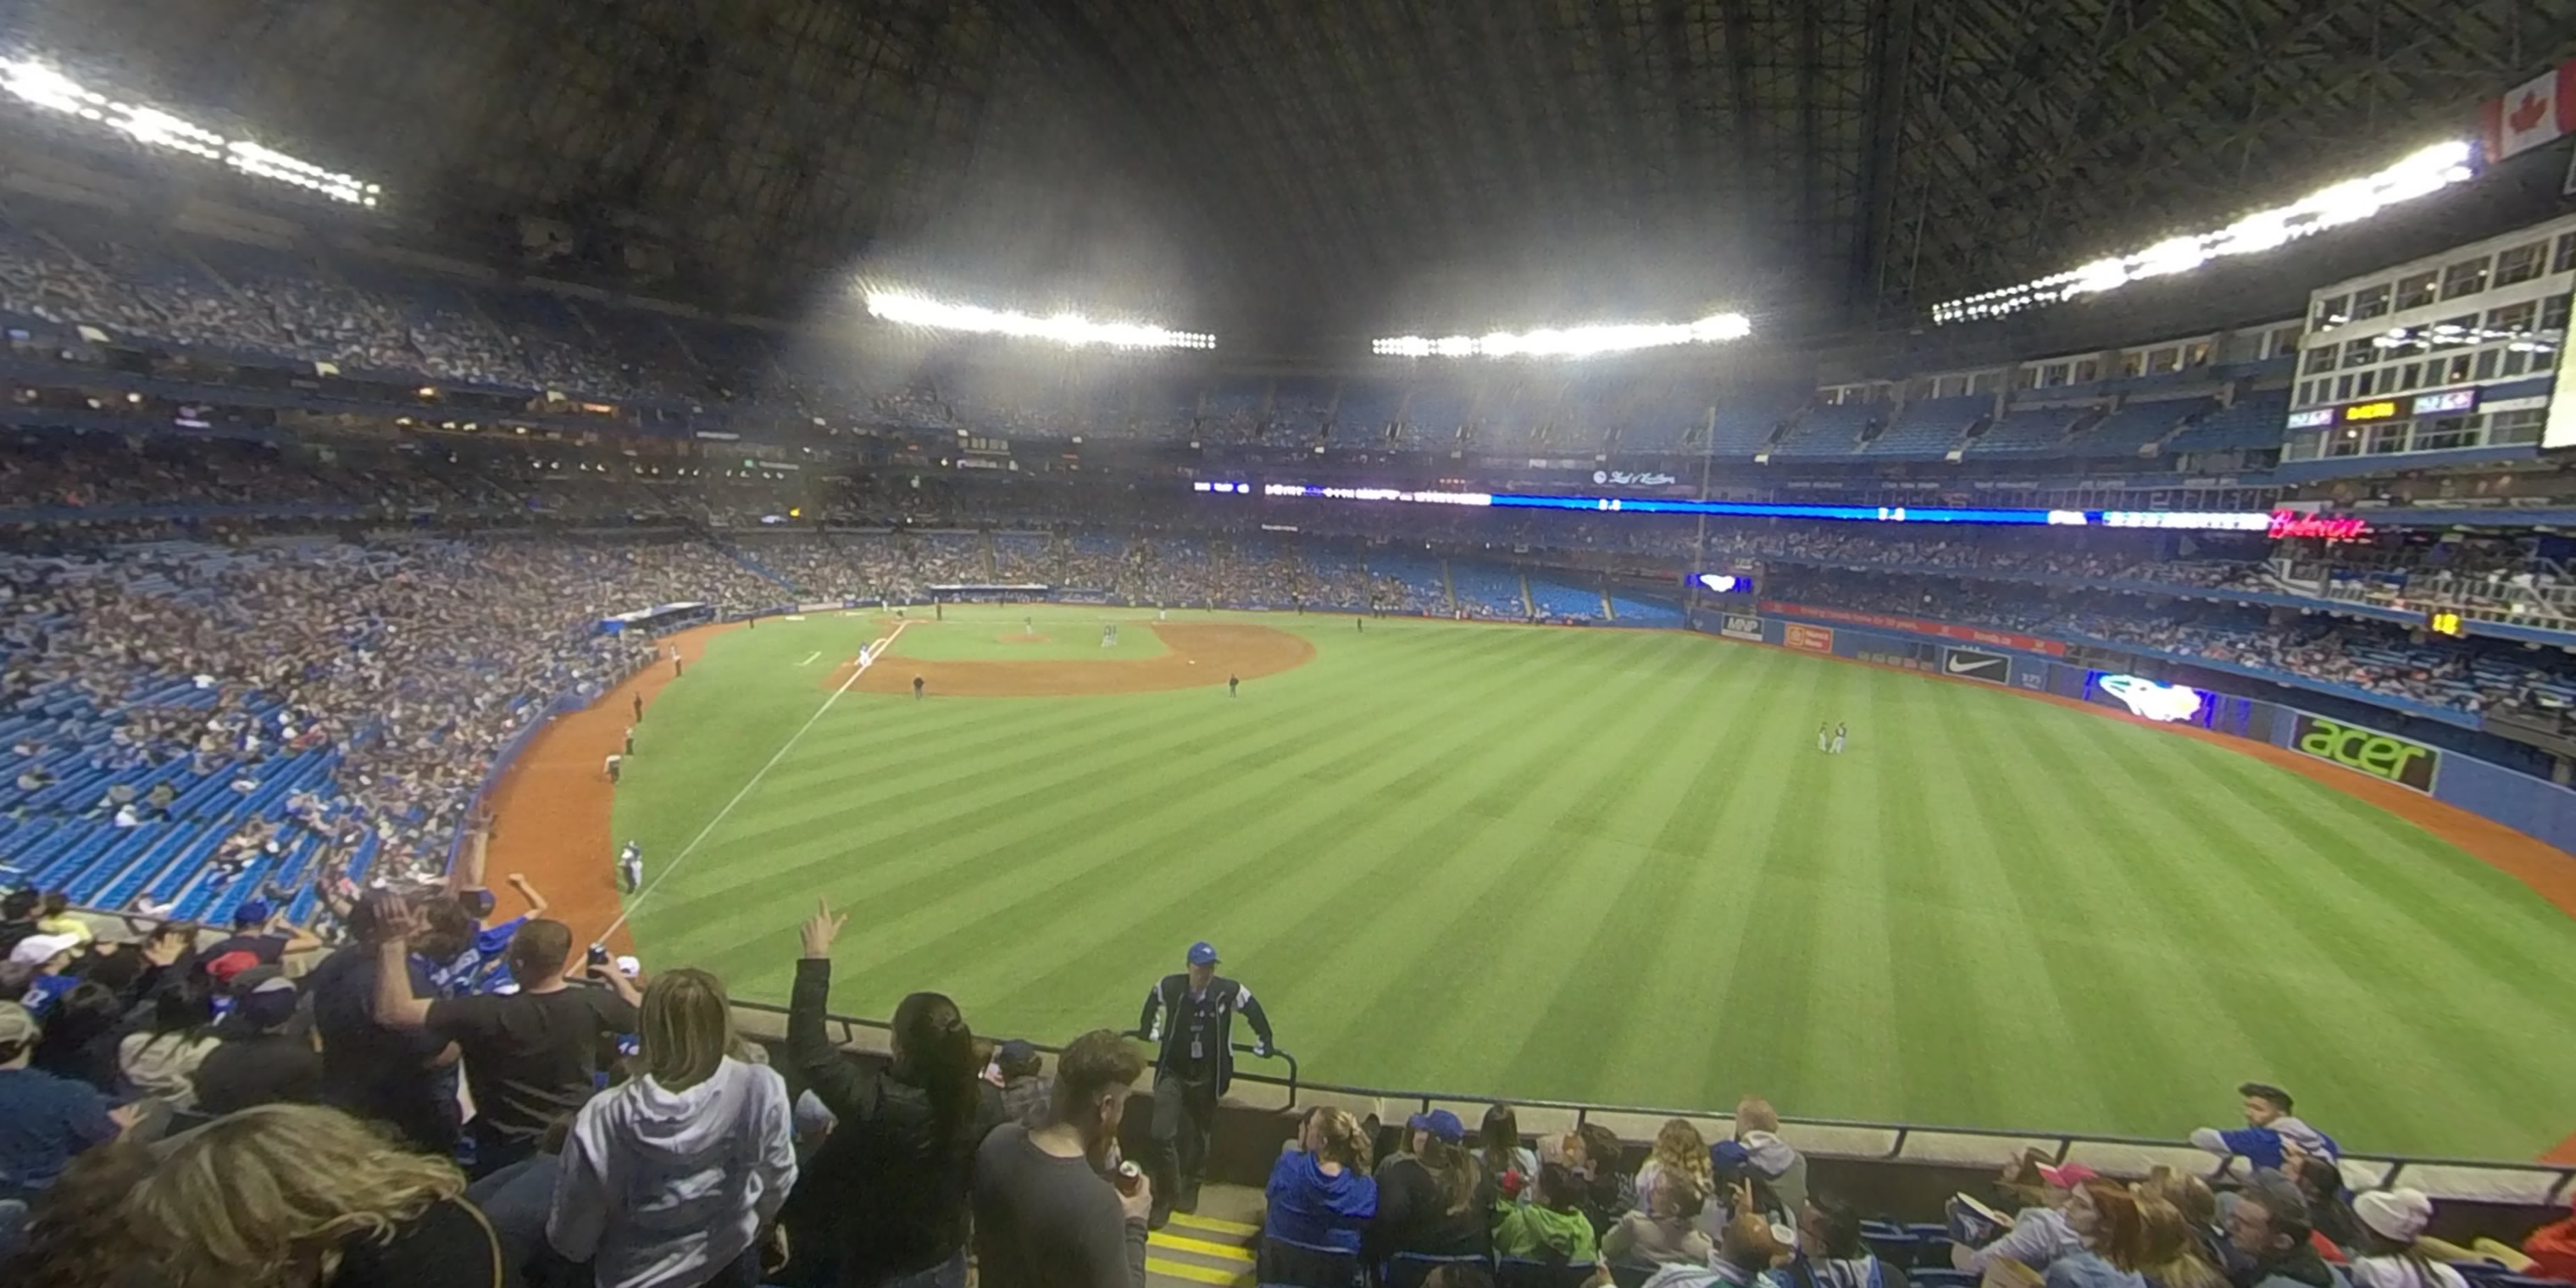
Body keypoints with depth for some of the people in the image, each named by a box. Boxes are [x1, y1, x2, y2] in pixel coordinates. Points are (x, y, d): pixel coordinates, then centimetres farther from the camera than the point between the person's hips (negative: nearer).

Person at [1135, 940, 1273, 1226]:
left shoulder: (1229, 992, -17)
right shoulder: (1169, 987, -16)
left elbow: (1253, 1008, 2)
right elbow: (1152, 999, 9)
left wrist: (1263, 1042, 10)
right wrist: (1148, 1030, 19)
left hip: (1207, 1076, 0)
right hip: (1172, 1072, 0)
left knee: (1198, 1138, 14)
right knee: (1162, 1135, -9)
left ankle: (1190, 1190, 39)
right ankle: (1167, 1196, 13)